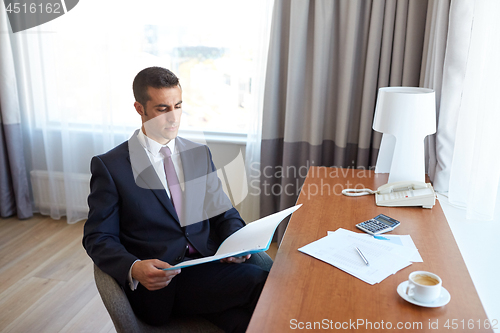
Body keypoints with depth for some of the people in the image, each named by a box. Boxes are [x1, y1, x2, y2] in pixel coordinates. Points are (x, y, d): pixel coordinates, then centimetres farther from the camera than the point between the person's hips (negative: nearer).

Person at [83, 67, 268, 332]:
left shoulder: (200, 154, 14)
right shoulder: (110, 166, 0)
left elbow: (224, 213, 16)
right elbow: (99, 238, -1)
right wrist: (134, 269, -21)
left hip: (209, 264, 5)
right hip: (161, 281, -5)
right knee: (259, 281, -28)